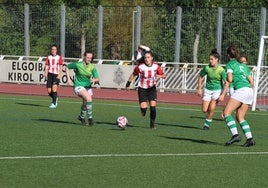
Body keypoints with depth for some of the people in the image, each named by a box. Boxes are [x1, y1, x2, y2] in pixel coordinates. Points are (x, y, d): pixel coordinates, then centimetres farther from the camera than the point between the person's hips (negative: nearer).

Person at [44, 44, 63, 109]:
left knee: (54, 88, -20)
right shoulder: (48, 57, 11)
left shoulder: (59, 57, 5)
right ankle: (55, 99, 29)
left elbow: (60, 67, 4)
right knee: (49, 91, 0)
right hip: (50, 74, 3)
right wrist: (45, 73, -5)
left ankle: (54, 103, -15)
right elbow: (47, 66, 10)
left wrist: (59, 75, -8)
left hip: (56, 75, -3)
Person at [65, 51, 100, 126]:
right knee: (89, 98, -27)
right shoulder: (78, 64, -12)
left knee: (85, 103, 15)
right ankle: (90, 118, -19)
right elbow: (67, 67, 5)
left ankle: (81, 117, 44)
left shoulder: (92, 67, -5)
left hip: (88, 87, 5)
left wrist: (95, 80, -32)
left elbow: (98, 79, -8)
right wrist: (68, 79, -3)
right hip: (79, 86, -5)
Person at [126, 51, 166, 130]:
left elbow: (163, 75, 1)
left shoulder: (156, 66, -10)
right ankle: (143, 111, 29)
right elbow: (133, 75, 0)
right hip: (142, 88, -2)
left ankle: (152, 124, 11)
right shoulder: (140, 67, -16)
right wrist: (128, 84, 3)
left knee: (153, 107, -10)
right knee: (143, 108, -11)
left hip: (152, 88, 2)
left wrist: (159, 76, -22)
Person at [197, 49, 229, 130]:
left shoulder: (221, 70, -19)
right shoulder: (207, 68, -11)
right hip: (208, 90, 3)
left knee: (211, 108, -20)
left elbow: (226, 83, -17)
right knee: (204, 110, -3)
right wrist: (199, 89, 1)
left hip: (217, 90, -3)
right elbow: (200, 77, 6)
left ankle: (207, 123, 0)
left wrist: (223, 95, -23)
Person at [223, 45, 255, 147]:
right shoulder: (244, 66, 24)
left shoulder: (230, 64, 4)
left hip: (240, 90, -8)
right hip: (249, 90, 8)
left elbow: (229, 79, -9)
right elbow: (252, 82, 22)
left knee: (226, 112, -7)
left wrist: (227, 78, 14)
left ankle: (235, 134, -24)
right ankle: (250, 138, -1)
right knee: (240, 117, 12)